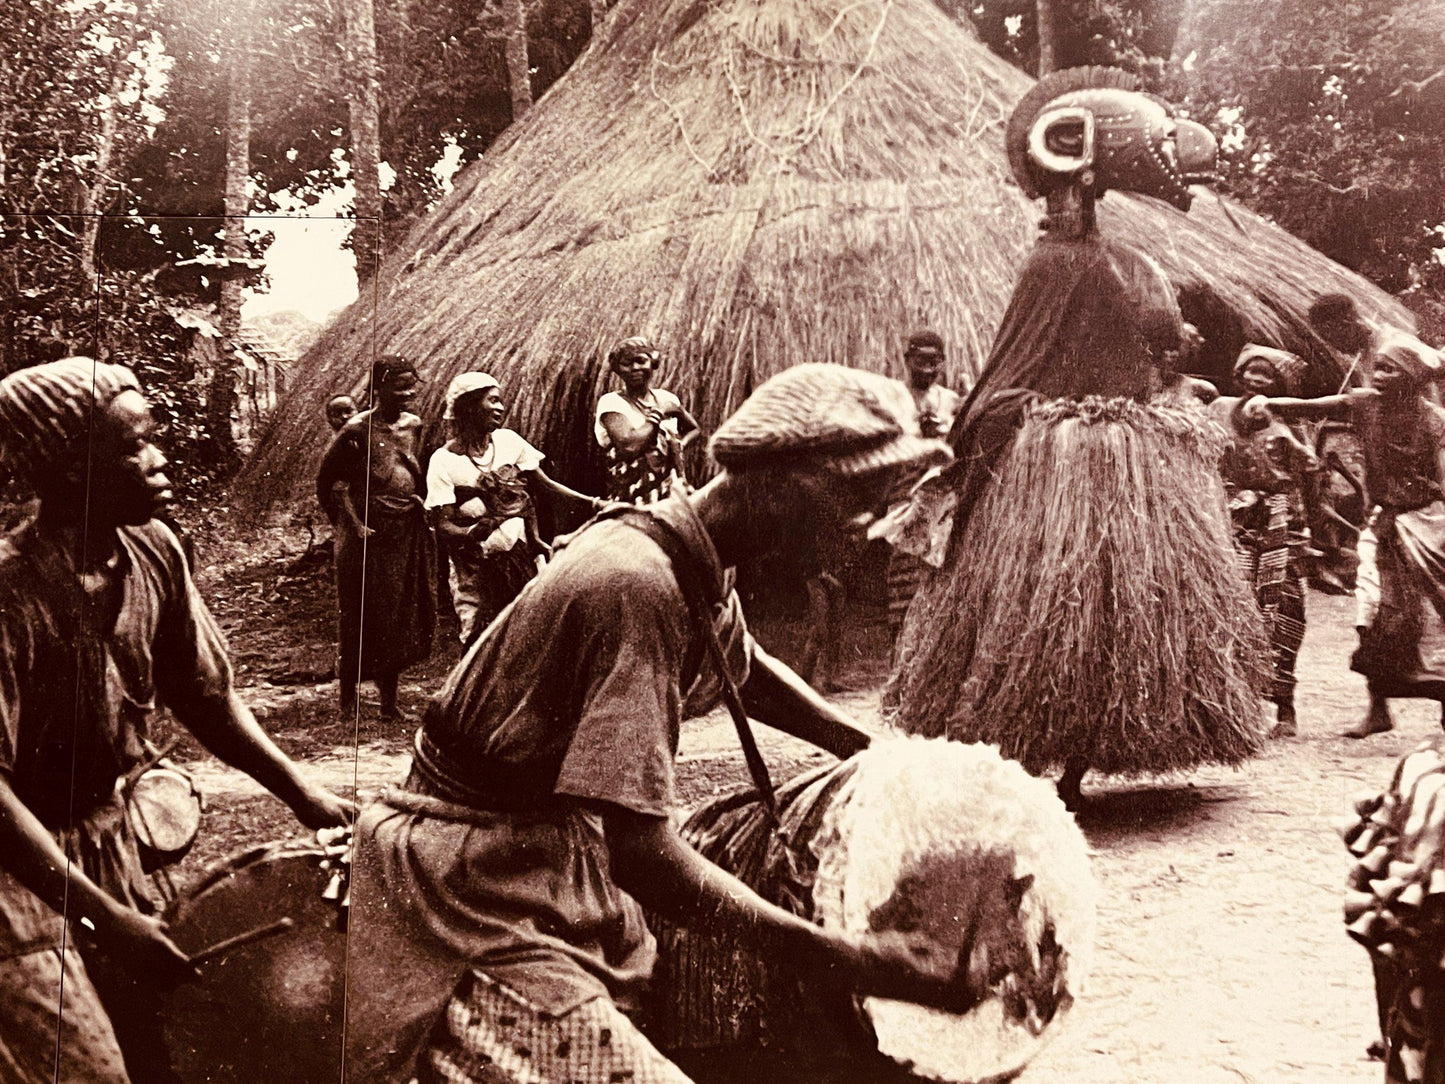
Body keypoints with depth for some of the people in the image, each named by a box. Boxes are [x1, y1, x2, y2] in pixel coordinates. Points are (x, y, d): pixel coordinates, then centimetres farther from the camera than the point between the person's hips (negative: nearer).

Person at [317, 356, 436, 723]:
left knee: (401, 616, 7)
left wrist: (423, 511, 6)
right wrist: (353, 523, -12)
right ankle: (348, 695, 16)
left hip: (409, 531, 5)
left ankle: (389, 700, 16)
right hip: (370, 533, -5)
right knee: (364, 615, 1)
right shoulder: (357, 430, -10)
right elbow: (330, 480, -6)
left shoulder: (414, 425, 8)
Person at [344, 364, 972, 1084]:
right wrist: (847, 960, -30)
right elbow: (639, 849, -32)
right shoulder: (637, 584, -28)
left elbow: (744, 667, 27)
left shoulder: (700, 568, 3)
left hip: (557, 853, 10)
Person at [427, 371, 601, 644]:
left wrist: (586, 501, -4)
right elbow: (443, 527, -11)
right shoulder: (444, 460, -7)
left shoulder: (507, 440, 5)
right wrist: (473, 533, -30)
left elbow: (543, 482, 8)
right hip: (478, 567, -4)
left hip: (522, 557, 4)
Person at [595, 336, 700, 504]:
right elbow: (629, 446, -18)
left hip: (673, 494, 5)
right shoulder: (611, 402, -2)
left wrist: (680, 445, 9)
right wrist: (658, 413, -6)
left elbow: (694, 429, 30)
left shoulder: (665, 398, 13)